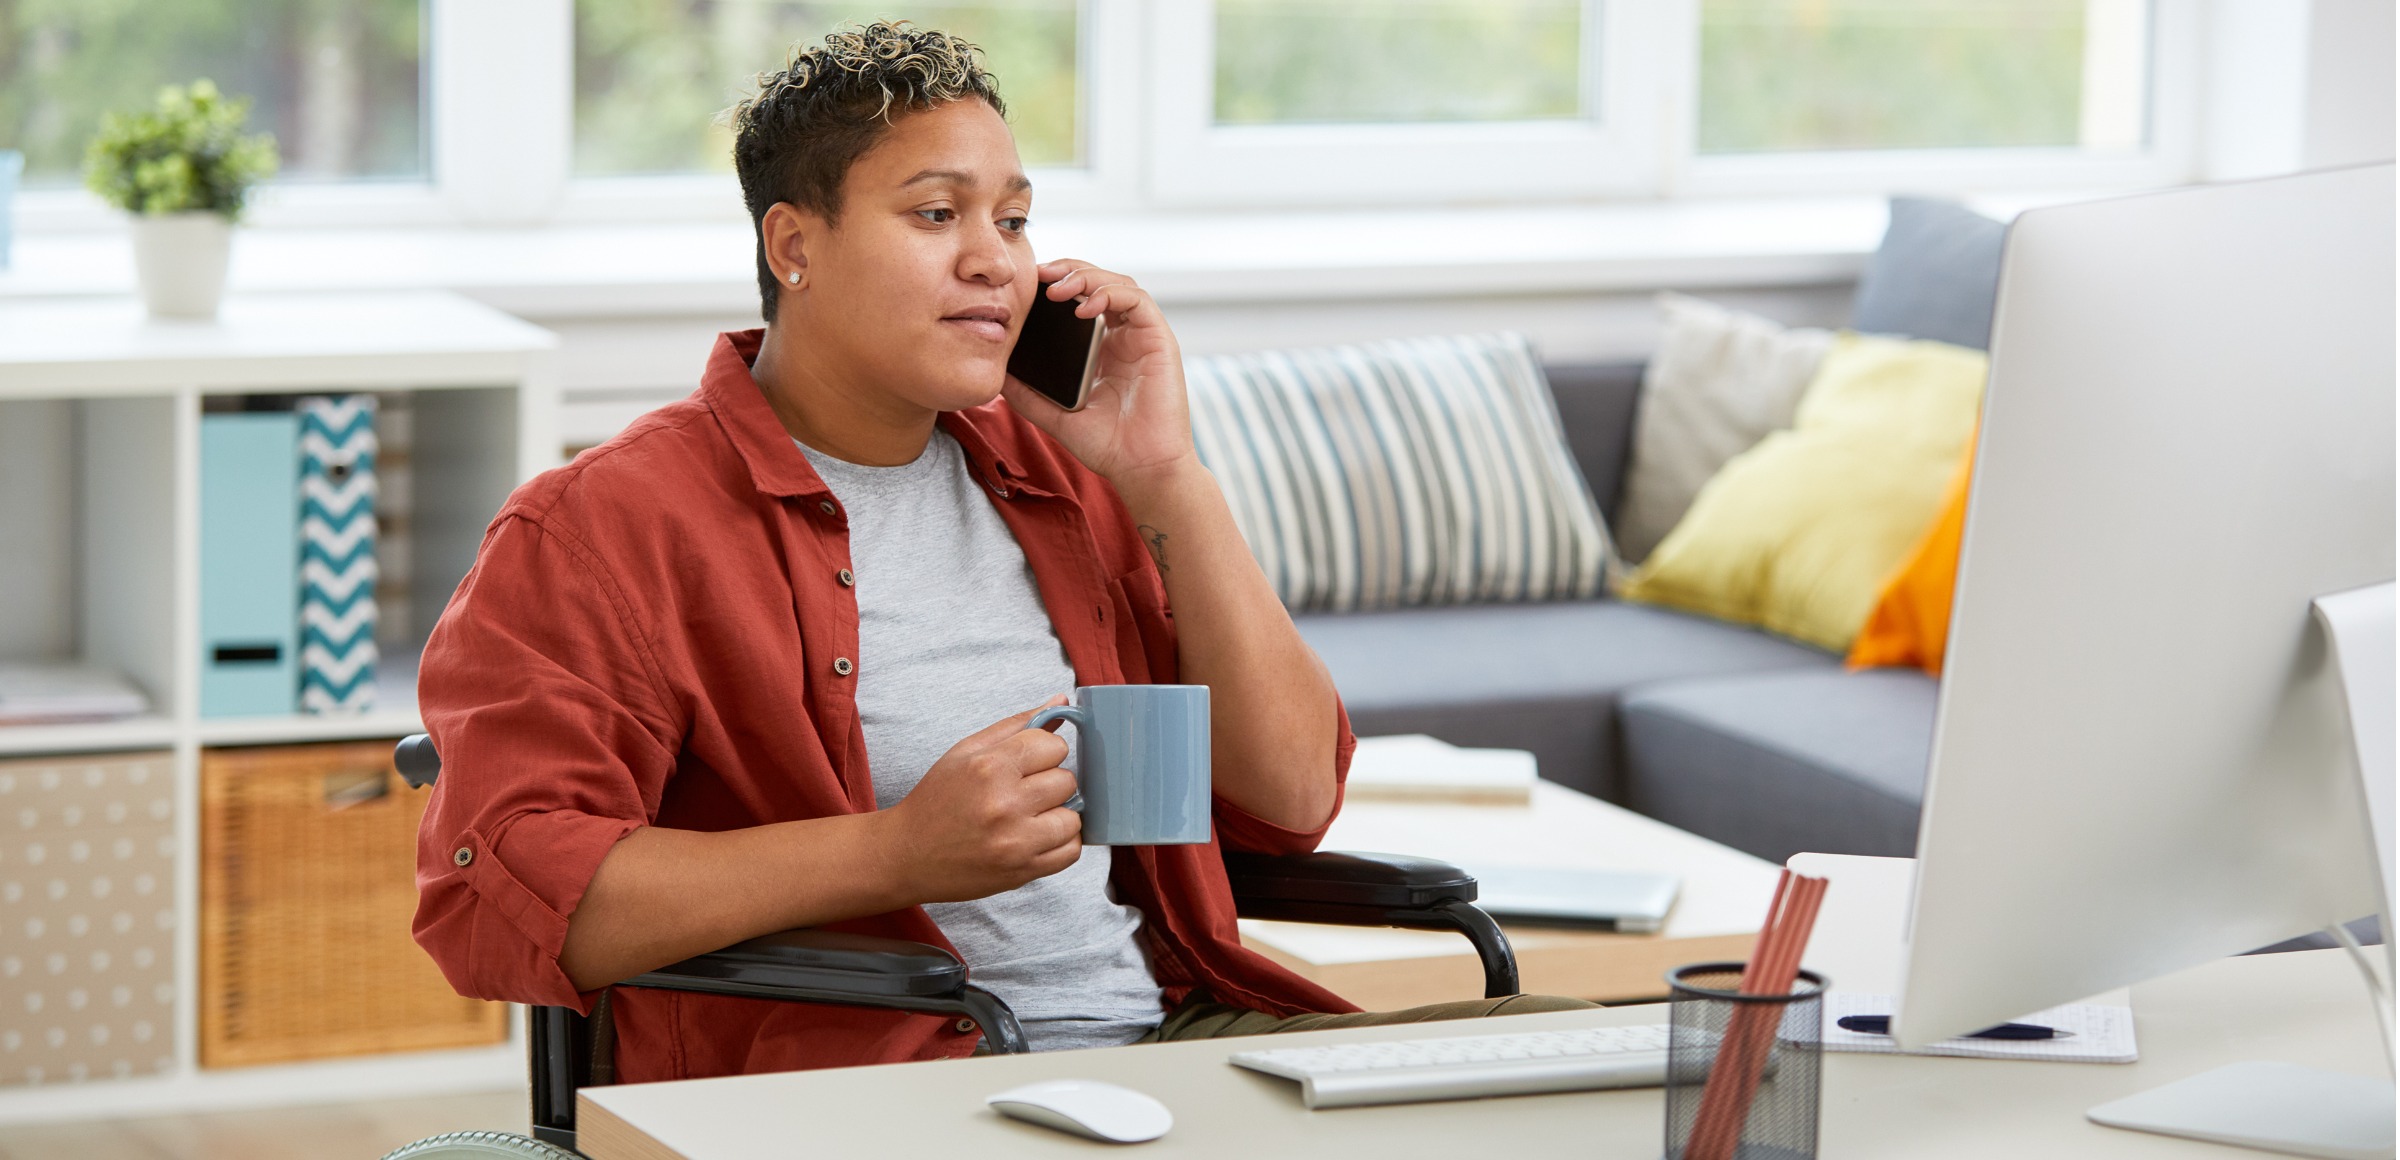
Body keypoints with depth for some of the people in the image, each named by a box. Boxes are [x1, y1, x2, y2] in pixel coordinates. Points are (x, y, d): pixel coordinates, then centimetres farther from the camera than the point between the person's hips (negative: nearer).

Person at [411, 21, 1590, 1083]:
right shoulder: (601, 524, 1)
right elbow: (497, 894, -13)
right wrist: (899, 852, -19)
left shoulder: (1057, 478, 21)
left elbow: (1293, 796, 15)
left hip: (1169, 1032, 7)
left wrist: (1165, 478, 5)